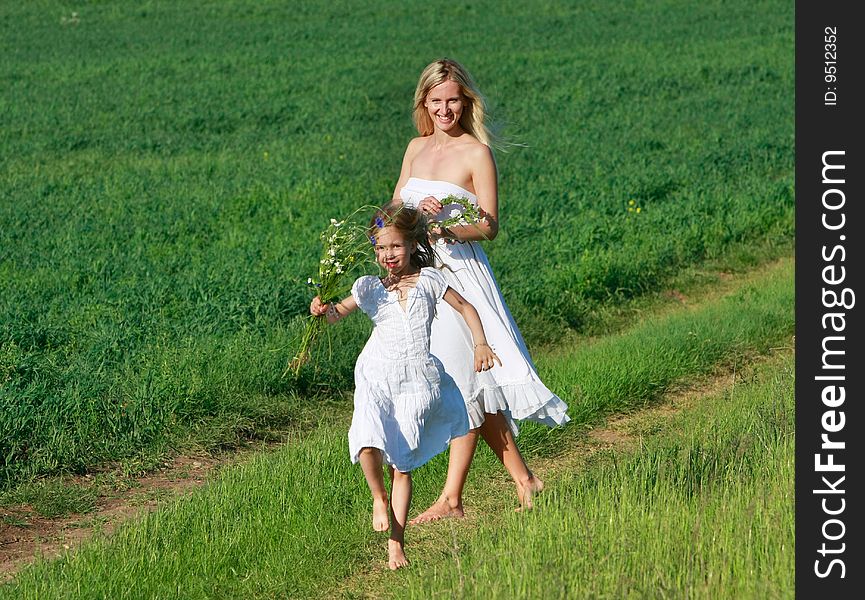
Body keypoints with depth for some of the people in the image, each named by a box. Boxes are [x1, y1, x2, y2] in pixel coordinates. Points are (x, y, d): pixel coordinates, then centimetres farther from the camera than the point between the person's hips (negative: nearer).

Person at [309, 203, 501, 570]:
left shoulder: (428, 280, 7)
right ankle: (378, 497, 3)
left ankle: (396, 543, 6)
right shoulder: (369, 288, 9)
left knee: (402, 465, -2)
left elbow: (464, 308, 17)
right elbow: (338, 313, 15)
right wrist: (323, 309, -8)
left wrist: (481, 343, 6)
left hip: (416, 381, 0)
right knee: (368, 443, -26)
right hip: (376, 378, 0)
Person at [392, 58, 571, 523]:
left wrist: (447, 227, -26)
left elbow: (489, 225, -9)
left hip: (459, 272, -6)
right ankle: (523, 479, 14)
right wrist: (415, 213, -5)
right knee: (472, 390, 6)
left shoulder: (476, 153, -5)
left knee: (464, 381, -8)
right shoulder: (416, 148, 14)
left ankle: (451, 499, -3)